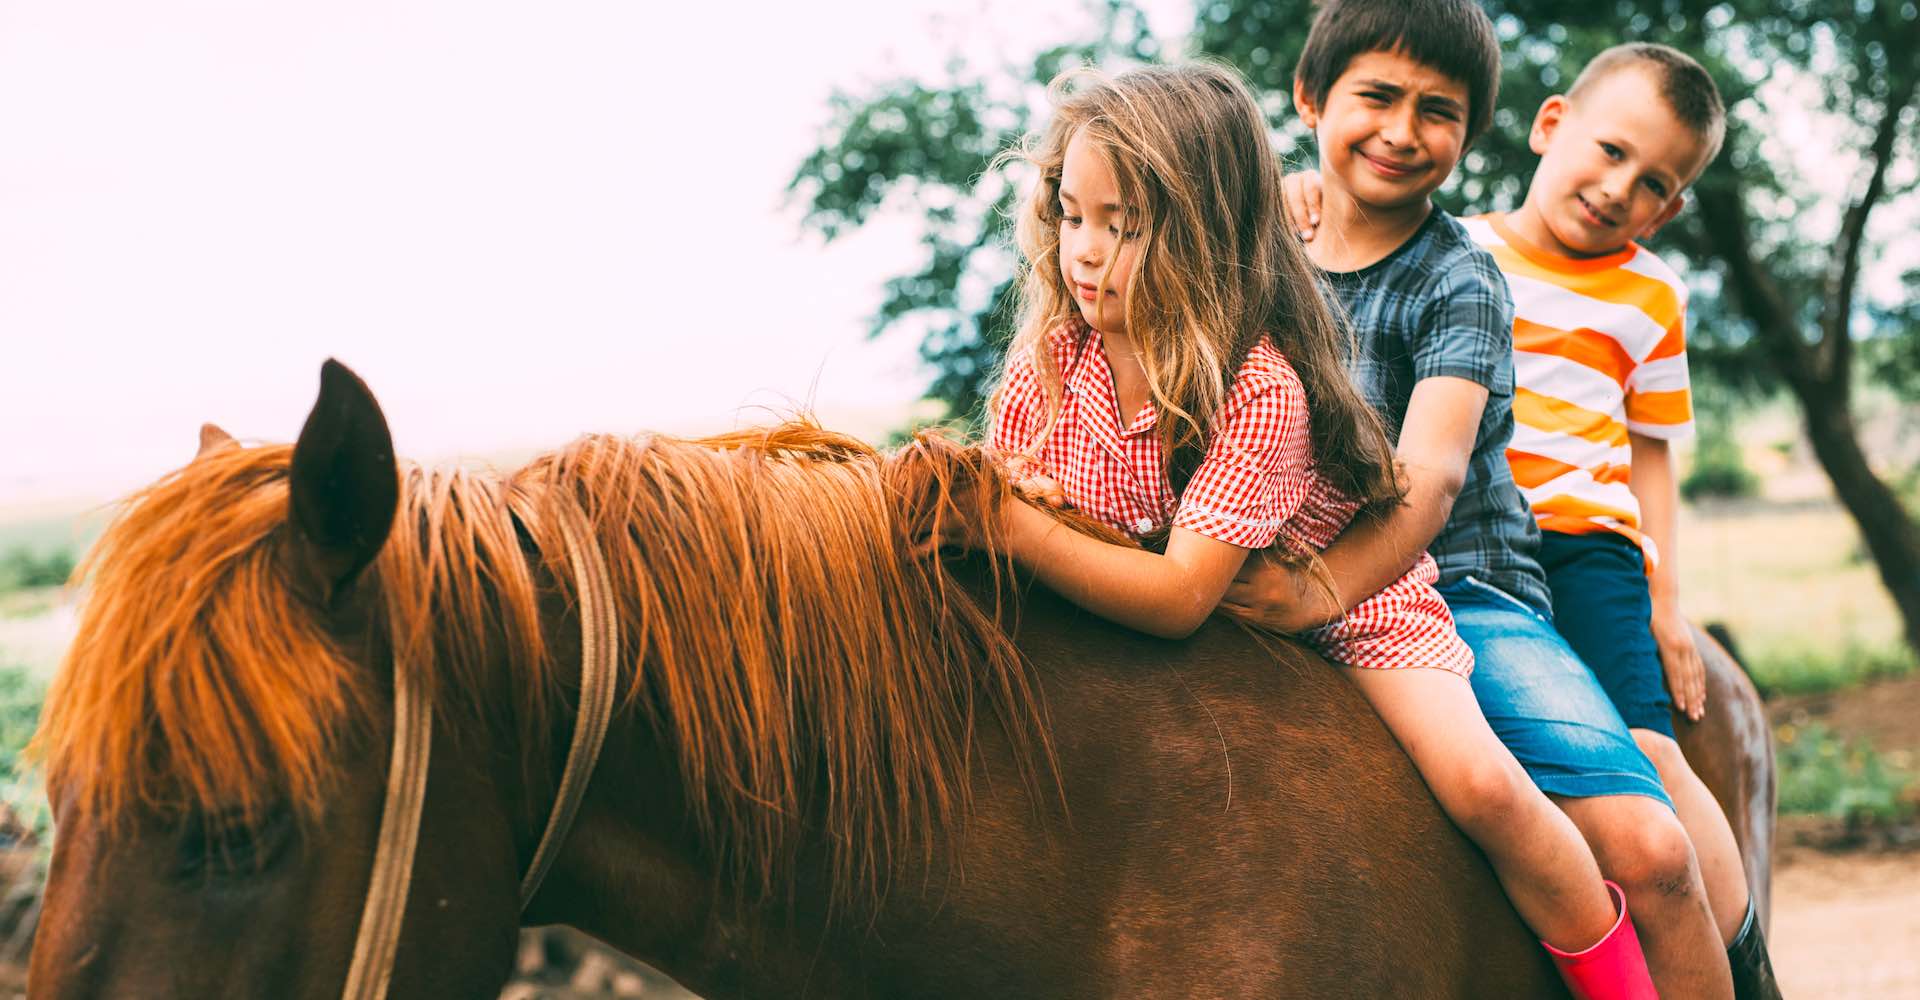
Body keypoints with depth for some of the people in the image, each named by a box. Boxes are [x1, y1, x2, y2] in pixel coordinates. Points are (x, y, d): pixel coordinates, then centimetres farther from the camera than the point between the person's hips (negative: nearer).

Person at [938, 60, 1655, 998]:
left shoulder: (1261, 385, -31)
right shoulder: (1048, 358, -14)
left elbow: (1180, 596, -36)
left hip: (1349, 597, -5)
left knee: (1480, 785, -23)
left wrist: (1015, 530, -47)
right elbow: (1004, 500, -1)